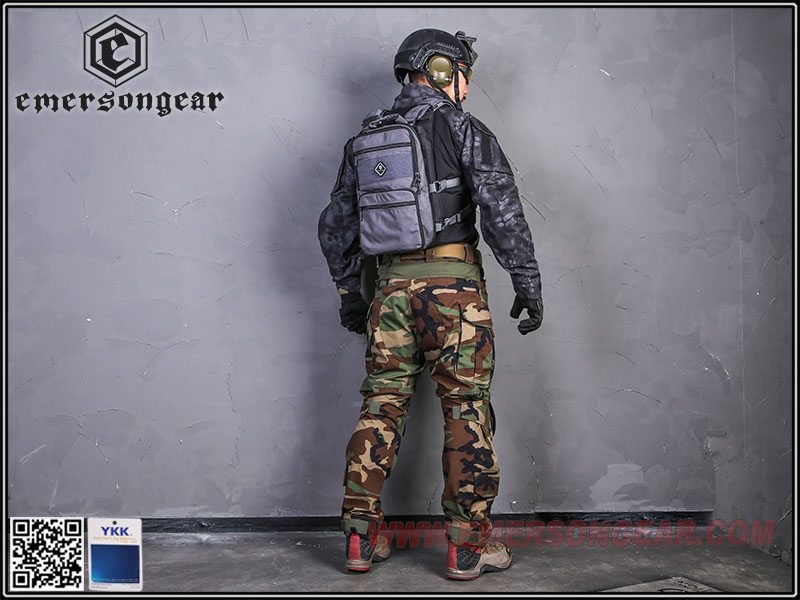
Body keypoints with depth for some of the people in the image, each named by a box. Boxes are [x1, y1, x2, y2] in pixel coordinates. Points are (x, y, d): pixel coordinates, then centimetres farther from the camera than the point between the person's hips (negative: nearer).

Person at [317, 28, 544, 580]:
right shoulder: (463, 129, 0)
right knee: (467, 410, 2)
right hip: (453, 286, -5)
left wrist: (350, 295, 27)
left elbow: (336, 225, 19)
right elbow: (502, 209, -10)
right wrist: (528, 284, -5)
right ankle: (468, 546, 7)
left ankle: (362, 538, 14)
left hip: (392, 287, 5)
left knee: (381, 407, 10)